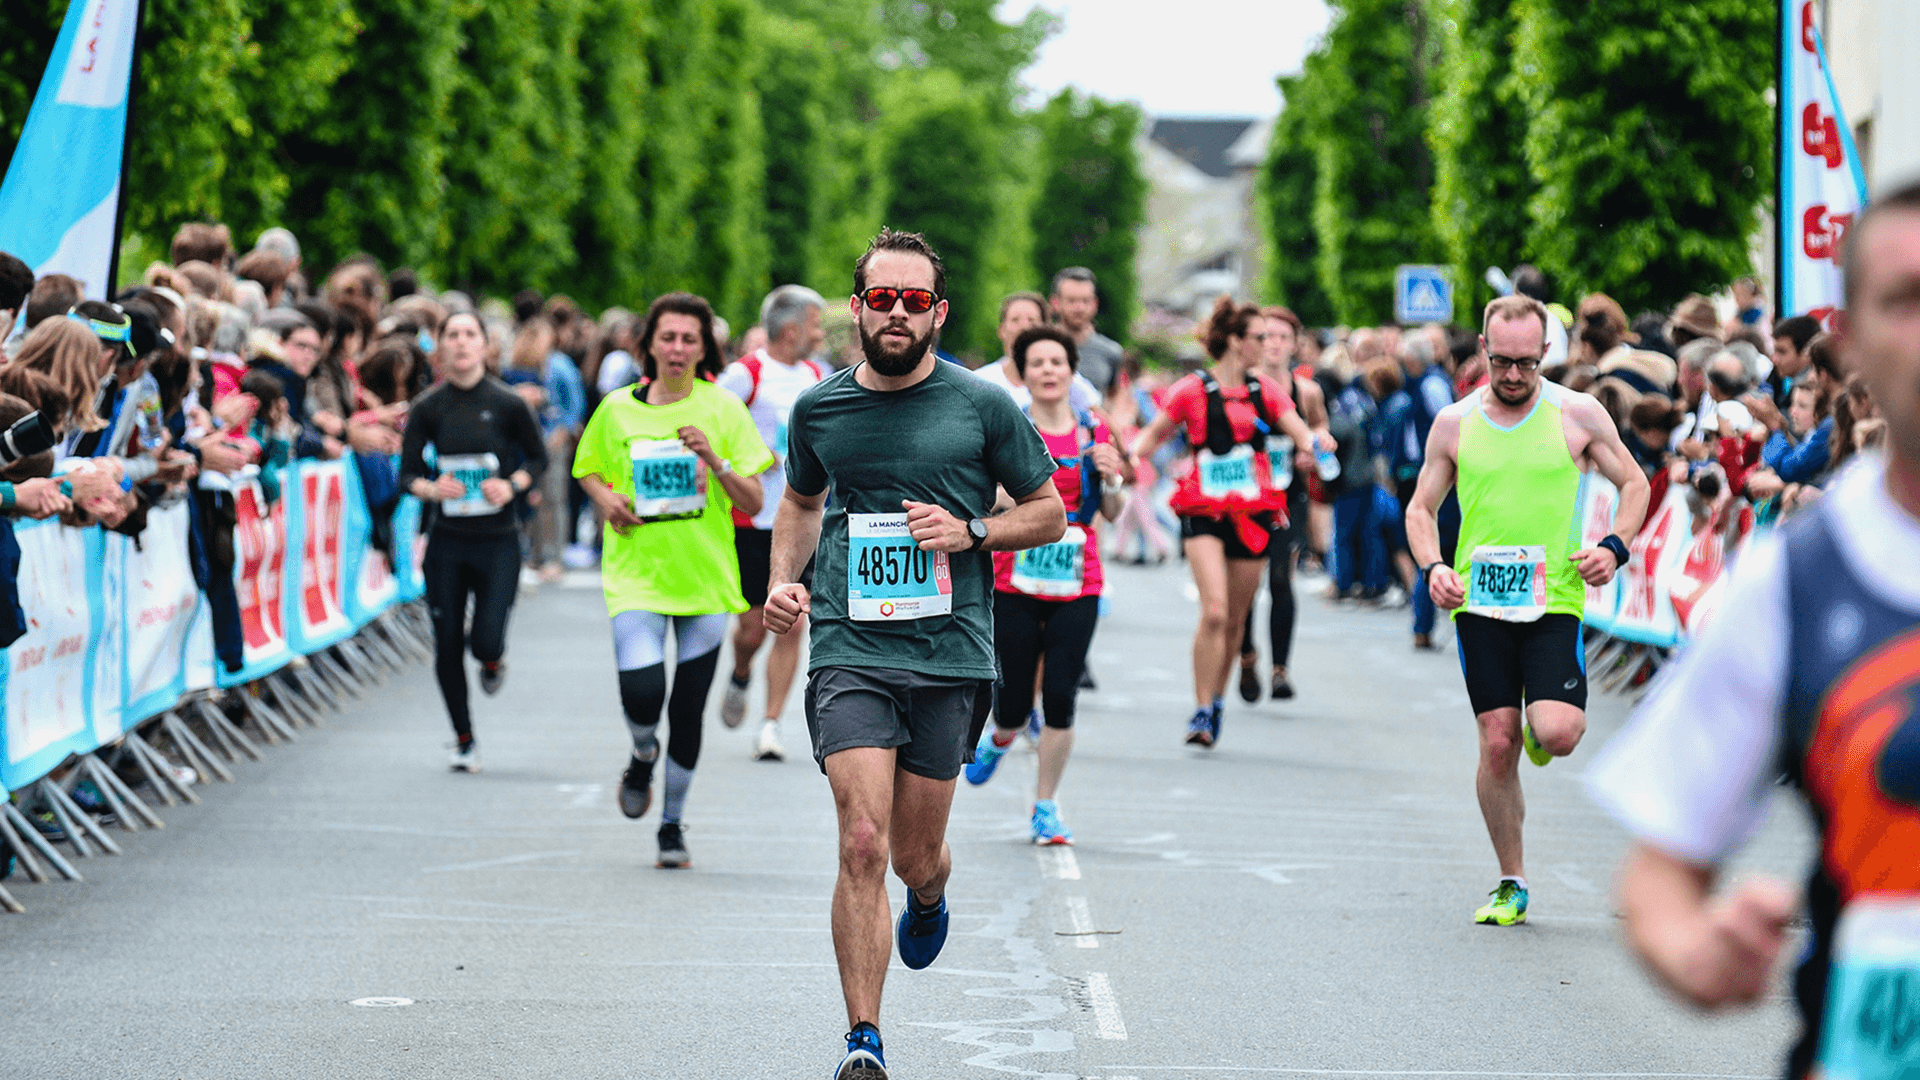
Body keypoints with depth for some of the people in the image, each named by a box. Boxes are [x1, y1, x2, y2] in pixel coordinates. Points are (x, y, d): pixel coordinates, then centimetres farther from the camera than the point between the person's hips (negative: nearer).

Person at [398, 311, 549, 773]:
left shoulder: (507, 404, -6)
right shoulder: (428, 408, -2)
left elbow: (537, 458, 6)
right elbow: (407, 472, 3)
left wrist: (512, 485, -13)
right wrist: (430, 488, -19)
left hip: (497, 542, -2)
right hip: (446, 542, 2)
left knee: (487, 641, -11)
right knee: (447, 645, 4)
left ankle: (492, 661, 30)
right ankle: (463, 740, 22)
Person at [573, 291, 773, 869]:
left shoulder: (723, 409, -2)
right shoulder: (617, 409, 1)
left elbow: (753, 502, -2)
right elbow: (589, 470, 18)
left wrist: (716, 461, -19)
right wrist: (606, 498, -3)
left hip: (705, 577, 0)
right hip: (636, 574, 0)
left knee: (687, 712, 4)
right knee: (641, 693, -19)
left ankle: (672, 825, 23)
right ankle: (643, 755, 17)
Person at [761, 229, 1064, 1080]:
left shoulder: (983, 407, 1)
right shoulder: (819, 409, 7)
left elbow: (1049, 515, 10)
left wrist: (971, 531, -9)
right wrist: (783, 580, 8)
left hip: (949, 657, 0)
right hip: (849, 652, 0)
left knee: (915, 857, 10)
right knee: (862, 844, -15)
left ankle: (929, 898, 49)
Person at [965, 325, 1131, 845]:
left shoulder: (1095, 431, 6)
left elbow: (1112, 513, 9)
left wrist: (1112, 478, -10)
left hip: (1076, 586, 1)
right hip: (1015, 586, -1)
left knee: (1060, 699, -8)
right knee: (1014, 703, 1)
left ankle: (1045, 807, 9)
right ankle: (999, 740, 39)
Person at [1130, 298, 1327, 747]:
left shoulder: (1265, 390, 8)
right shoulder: (1193, 390, -2)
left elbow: (1301, 432, 3)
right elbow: (1153, 436, 7)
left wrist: (1315, 444, -20)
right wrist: (1124, 456, -12)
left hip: (1253, 514, 4)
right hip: (1204, 512, -4)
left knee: (1234, 620, 8)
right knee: (1214, 611, -19)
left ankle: (1216, 703, 27)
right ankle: (1202, 711, -12)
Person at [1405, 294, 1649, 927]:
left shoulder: (1578, 415, 1)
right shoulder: (1454, 423, 6)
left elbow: (1634, 483, 12)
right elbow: (1421, 507, 15)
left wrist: (1615, 547, -5)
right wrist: (1432, 567, -3)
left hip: (1554, 601, -2)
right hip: (1478, 603, 2)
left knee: (1558, 734, -18)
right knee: (1497, 744, -1)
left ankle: (1539, 732, 21)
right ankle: (1511, 883, 13)